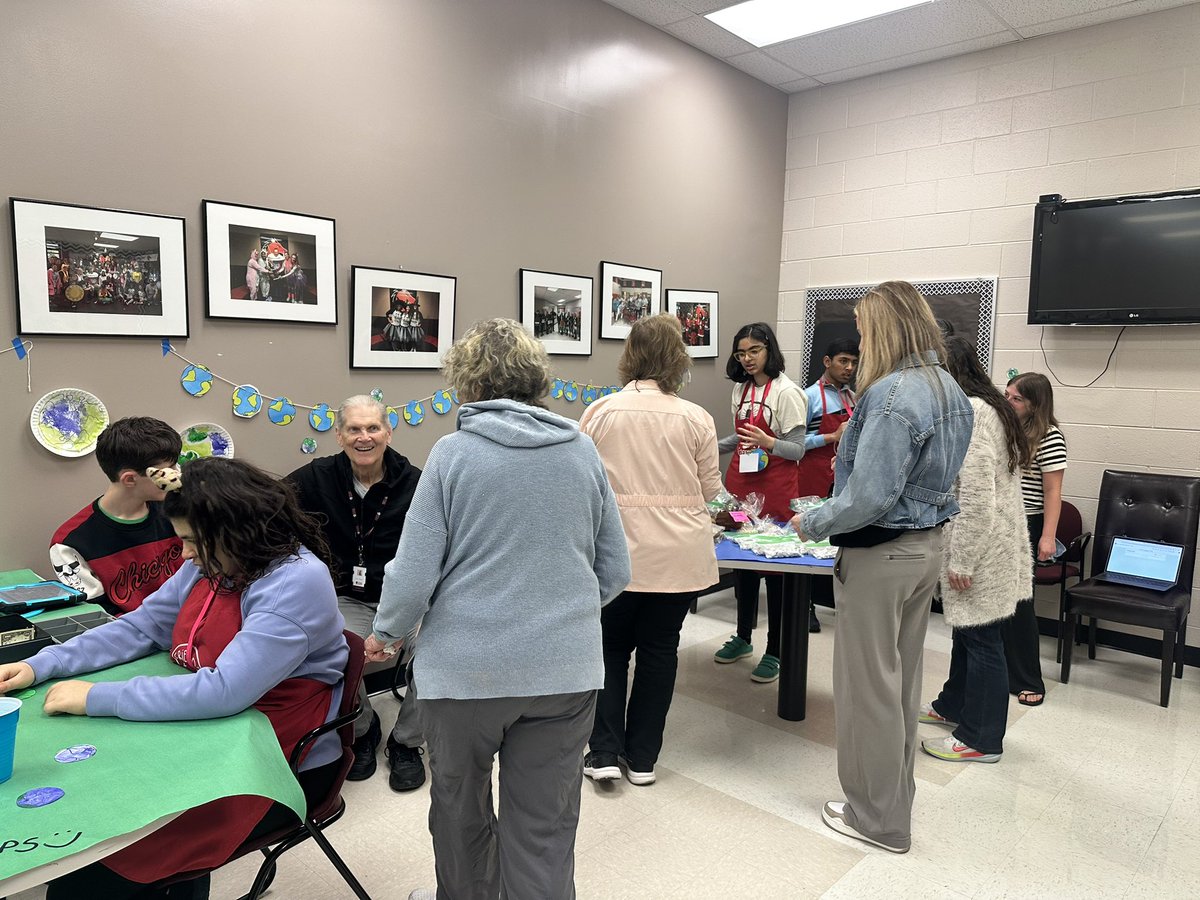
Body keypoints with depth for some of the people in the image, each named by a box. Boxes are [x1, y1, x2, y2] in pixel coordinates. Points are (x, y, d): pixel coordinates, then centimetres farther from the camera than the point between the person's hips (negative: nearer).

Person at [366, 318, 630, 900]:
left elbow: (414, 574, -10)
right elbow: (615, 571, 5)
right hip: (566, 667, 2)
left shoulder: (453, 453, -9)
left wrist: (384, 634, 10)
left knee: (460, 810, 23)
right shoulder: (582, 450, 1)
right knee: (545, 829, 14)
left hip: (466, 666, -2)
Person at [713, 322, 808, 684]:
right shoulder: (741, 388, 9)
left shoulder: (786, 392, -13)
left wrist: (769, 443, -33)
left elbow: (798, 450, -16)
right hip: (740, 483, 7)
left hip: (774, 490, -7)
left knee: (775, 567, 1)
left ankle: (774, 651, 14)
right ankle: (743, 637, 32)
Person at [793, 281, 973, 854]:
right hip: (927, 546, 9)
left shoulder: (892, 395, -23)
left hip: (881, 554, -9)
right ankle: (896, 798, 35)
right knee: (903, 677, 19)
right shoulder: (951, 391, 8)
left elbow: (869, 496, -26)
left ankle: (878, 818, 21)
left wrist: (811, 523, -12)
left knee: (869, 683, 5)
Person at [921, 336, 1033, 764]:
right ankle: (953, 705, 38)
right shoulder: (987, 407, 14)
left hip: (981, 550, -10)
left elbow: (977, 497, -24)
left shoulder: (970, 413, -19)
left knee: (981, 639, 2)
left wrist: (962, 562, -19)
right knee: (967, 630, 21)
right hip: (989, 544, 10)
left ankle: (980, 739, 16)